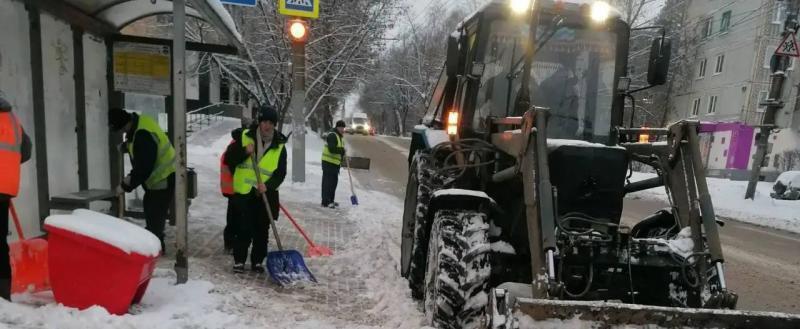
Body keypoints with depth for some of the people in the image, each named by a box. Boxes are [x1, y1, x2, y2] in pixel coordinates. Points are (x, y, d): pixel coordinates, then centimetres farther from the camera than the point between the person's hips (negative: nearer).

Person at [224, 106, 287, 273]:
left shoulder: (280, 146, 1)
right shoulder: (245, 136, -1)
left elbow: (280, 173, -1)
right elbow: (228, 159, -1)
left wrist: (268, 185, -18)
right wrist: (245, 151, -18)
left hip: (266, 195, 1)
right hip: (243, 192, -1)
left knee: (262, 231, 8)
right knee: (244, 230, 1)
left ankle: (257, 261, 22)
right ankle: (239, 260, 16)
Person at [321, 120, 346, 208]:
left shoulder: (339, 137, 18)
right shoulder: (332, 135, -15)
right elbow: (331, 149, -26)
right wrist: (341, 150, -21)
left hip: (335, 163, 10)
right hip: (328, 162, -10)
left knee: (334, 182, 14)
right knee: (328, 182, -7)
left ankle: (331, 200, 23)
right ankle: (325, 202, -3)